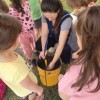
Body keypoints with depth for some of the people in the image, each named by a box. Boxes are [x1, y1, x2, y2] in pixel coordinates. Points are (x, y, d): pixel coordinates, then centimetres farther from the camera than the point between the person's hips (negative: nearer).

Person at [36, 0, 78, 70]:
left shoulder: (66, 19, -39)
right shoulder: (45, 15, -25)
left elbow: (61, 44, -37)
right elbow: (44, 34, -17)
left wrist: (53, 62, -34)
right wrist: (43, 50, -28)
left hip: (66, 38, -4)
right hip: (52, 35, 4)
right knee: (38, 46, -15)